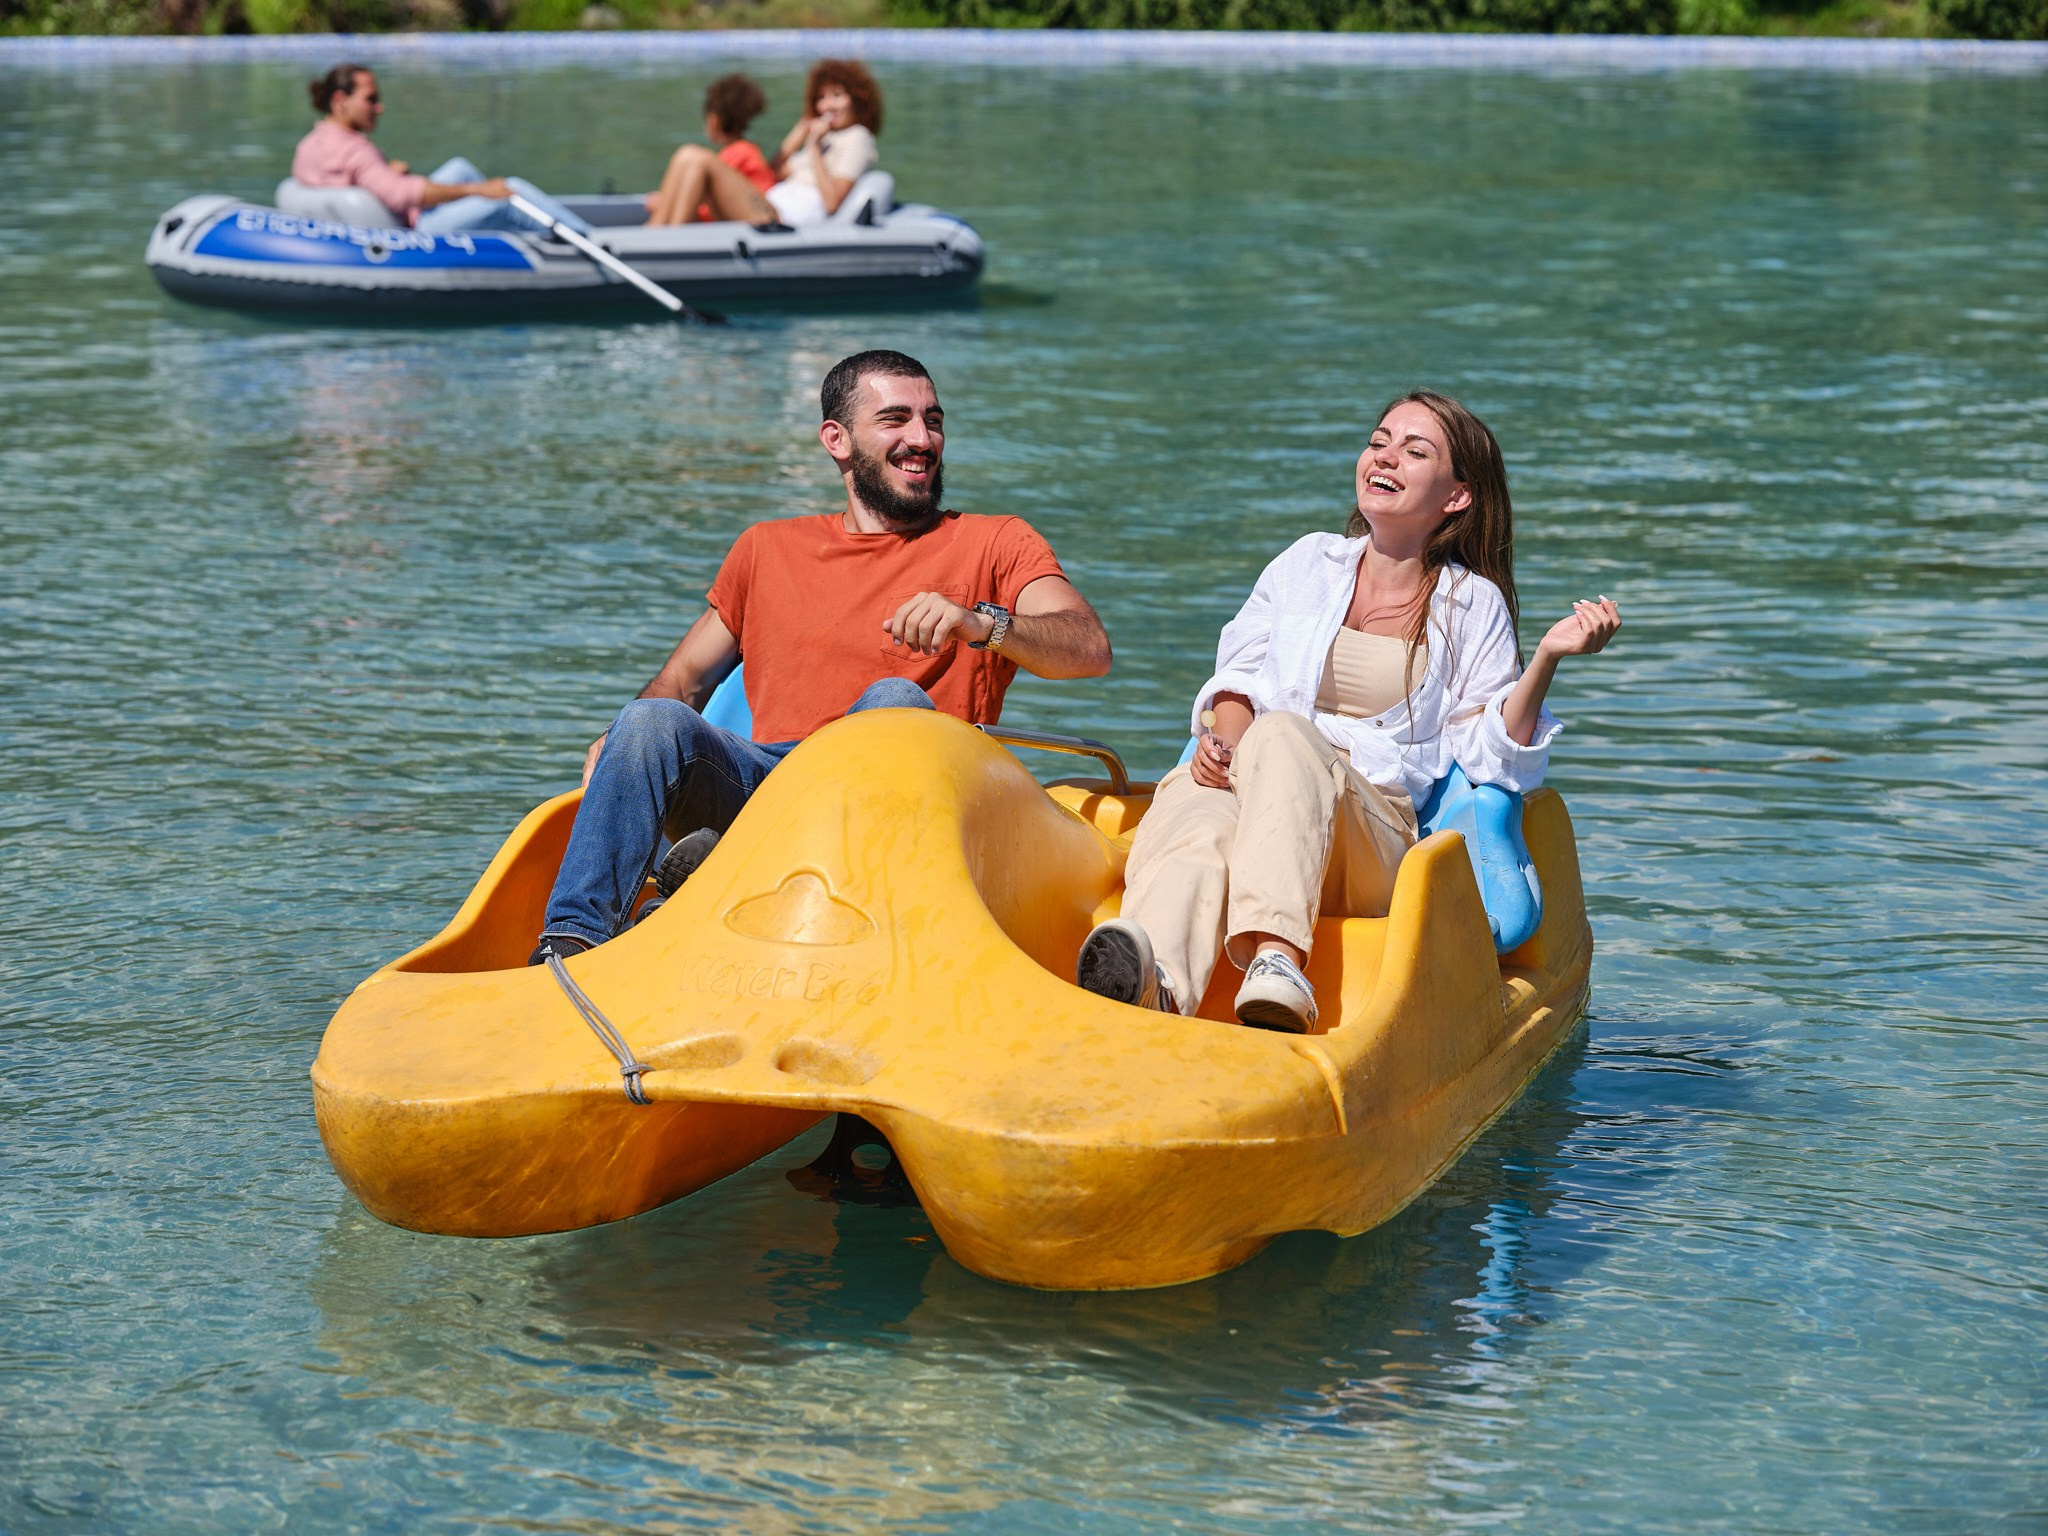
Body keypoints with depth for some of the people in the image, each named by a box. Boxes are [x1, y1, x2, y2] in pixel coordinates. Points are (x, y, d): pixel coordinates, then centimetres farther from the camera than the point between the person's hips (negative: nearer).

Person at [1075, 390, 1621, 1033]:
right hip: (1244, 783, 2)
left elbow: (1489, 757, 9)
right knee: (1197, 827, -38)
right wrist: (1225, 737, -2)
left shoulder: (1475, 607, 17)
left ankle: (1274, 960, -64)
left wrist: (1547, 659, -4)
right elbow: (1238, 677, 21)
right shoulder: (1310, 560, 25)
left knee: (1283, 735, -38)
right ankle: (1150, 983, -71)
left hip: (1372, 830, -2)